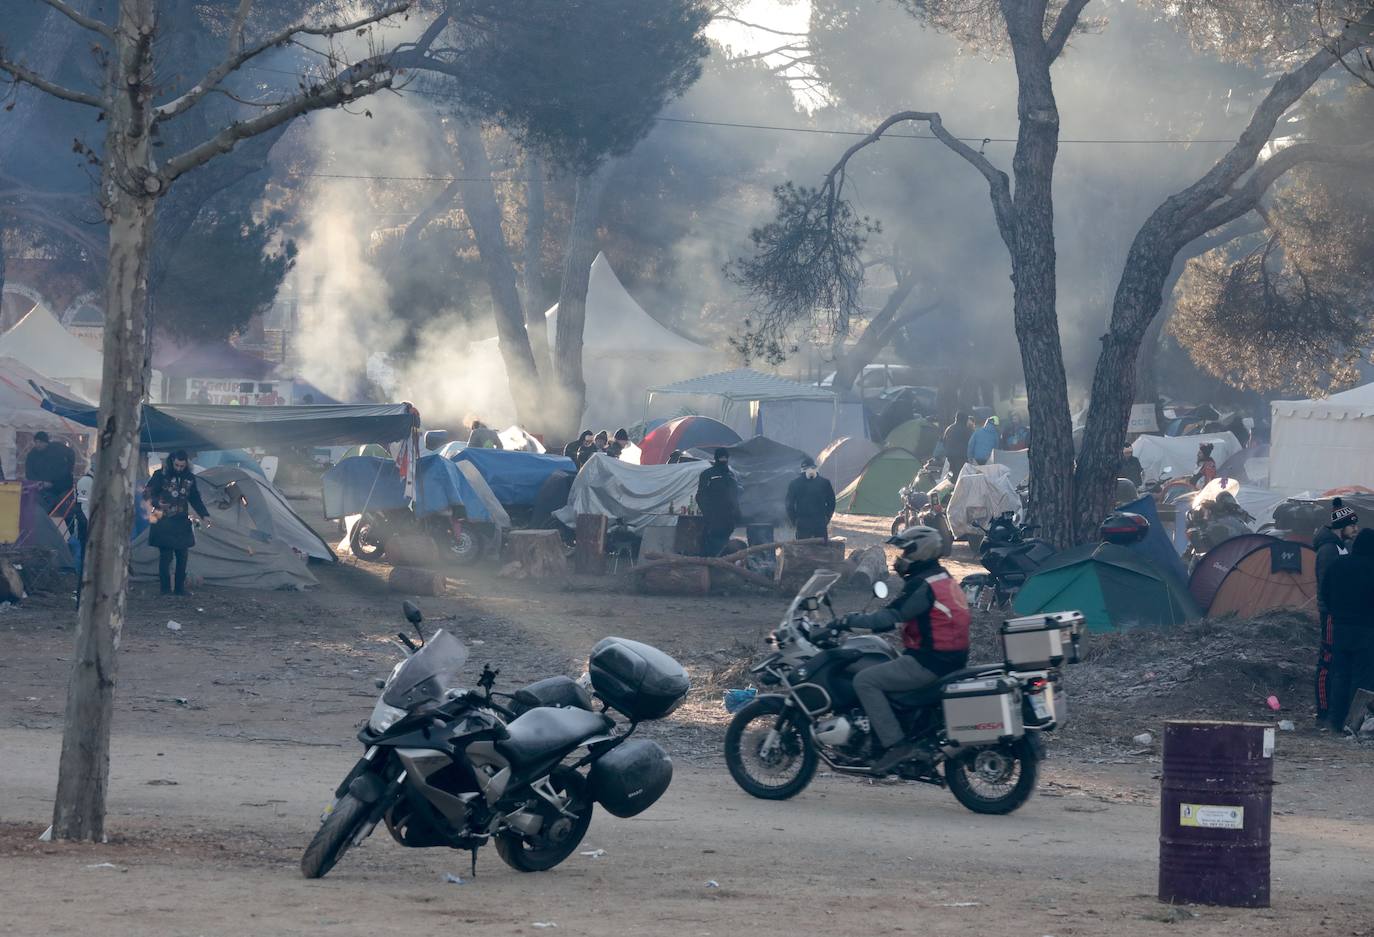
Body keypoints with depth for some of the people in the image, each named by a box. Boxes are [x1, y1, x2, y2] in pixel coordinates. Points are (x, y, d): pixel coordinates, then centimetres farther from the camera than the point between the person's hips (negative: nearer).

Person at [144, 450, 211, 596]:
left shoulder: (190, 478, 9)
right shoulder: (161, 475, -5)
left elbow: (195, 499, 20)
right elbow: (148, 492, -8)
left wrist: (204, 515, 13)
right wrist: (150, 506, -27)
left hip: (182, 523, 4)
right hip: (163, 522, -4)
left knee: (182, 556, 3)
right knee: (165, 555, -8)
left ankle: (180, 588, 12)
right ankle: (165, 589, 0)